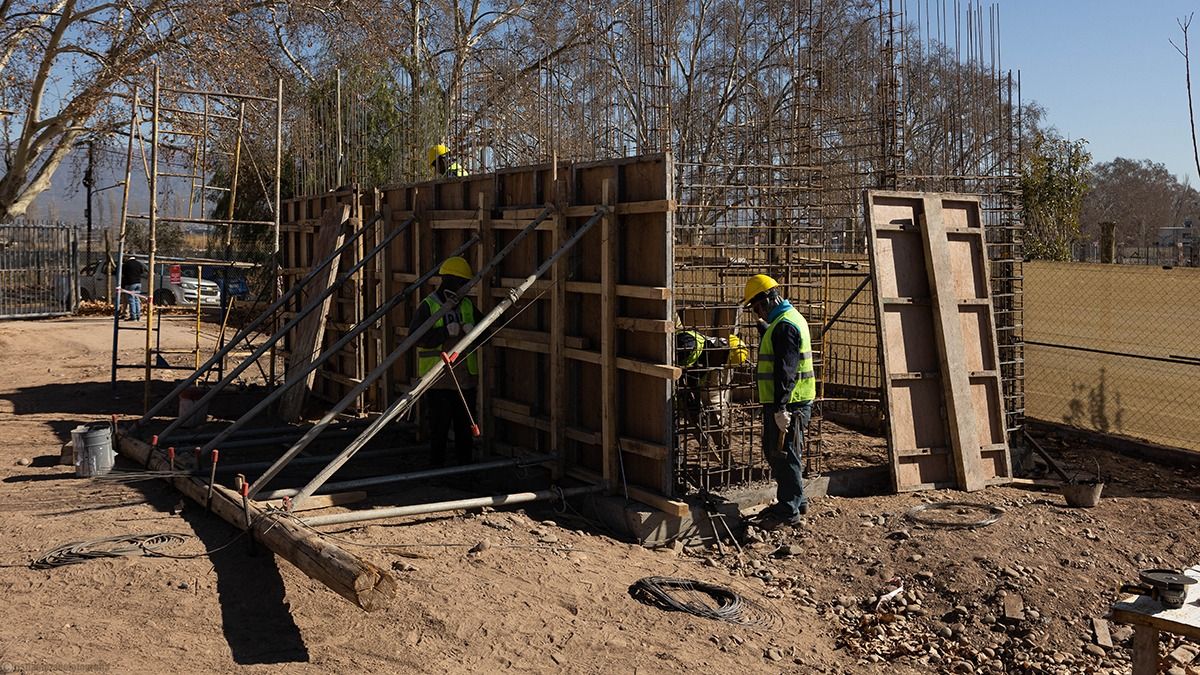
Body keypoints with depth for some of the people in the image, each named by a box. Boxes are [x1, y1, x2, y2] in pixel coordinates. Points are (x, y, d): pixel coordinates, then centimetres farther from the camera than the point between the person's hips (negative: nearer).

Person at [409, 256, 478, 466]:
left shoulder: (468, 306, 10)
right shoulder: (427, 306, -5)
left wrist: (474, 330, -12)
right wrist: (445, 332, -25)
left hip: (465, 378, 5)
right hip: (437, 379, -5)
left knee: (465, 426, 11)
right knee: (439, 427, 2)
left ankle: (465, 463, 22)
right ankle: (437, 465, 14)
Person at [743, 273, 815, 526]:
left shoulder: (785, 325, -18)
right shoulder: (788, 318, 15)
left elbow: (785, 371, -25)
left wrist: (780, 408, -28)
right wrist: (763, 326, 44)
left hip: (788, 404, -10)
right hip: (787, 402, 10)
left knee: (783, 455, -2)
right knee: (774, 451, 18)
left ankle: (789, 510, 7)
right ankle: (796, 501, 28)